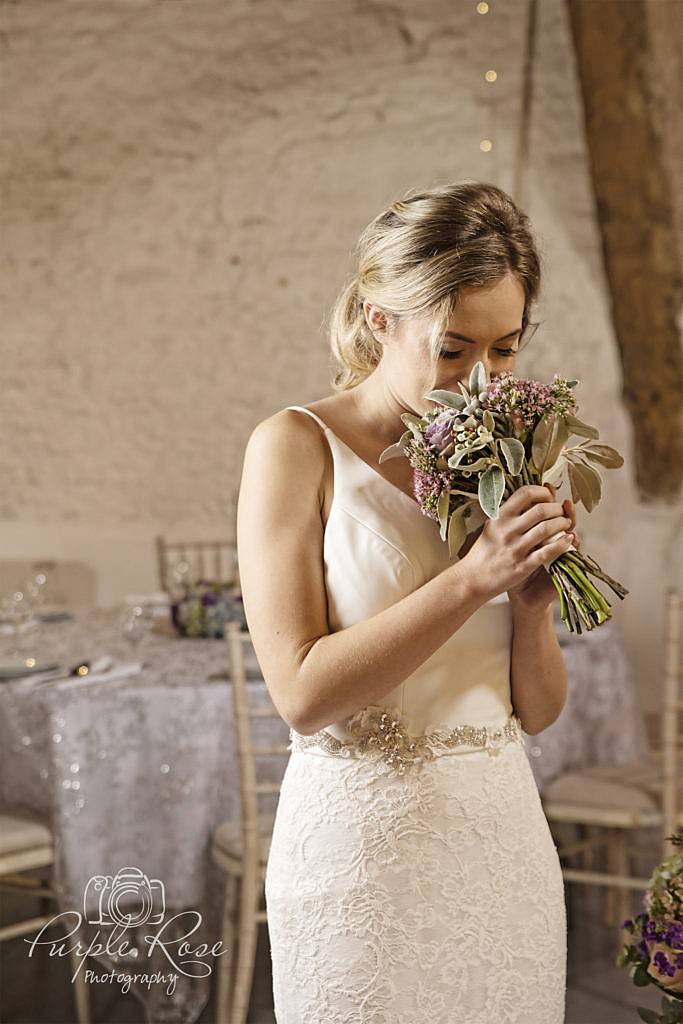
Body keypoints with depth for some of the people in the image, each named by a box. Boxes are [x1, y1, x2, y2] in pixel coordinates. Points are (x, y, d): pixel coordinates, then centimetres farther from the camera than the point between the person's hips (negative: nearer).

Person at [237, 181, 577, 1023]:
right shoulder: (298, 446, -9)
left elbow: (538, 709, 6)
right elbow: (302, 692, -17)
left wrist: (532, 593, -12)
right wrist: (472, 580, -21)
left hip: (507, 838, 5)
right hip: (364, 848, -5)